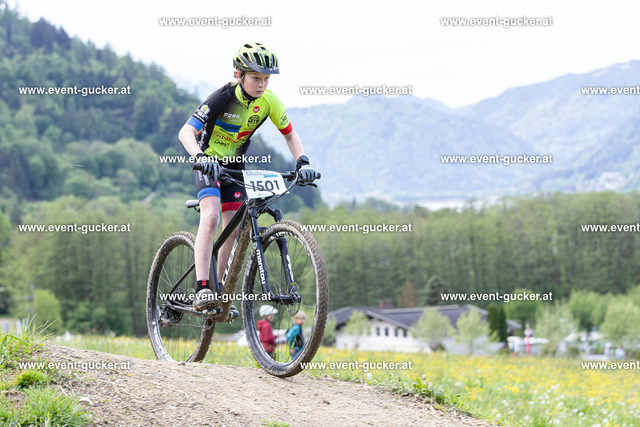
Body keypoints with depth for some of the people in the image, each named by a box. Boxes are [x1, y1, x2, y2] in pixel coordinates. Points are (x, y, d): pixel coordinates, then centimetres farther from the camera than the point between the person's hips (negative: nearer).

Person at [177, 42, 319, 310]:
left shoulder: (269, 102, -14)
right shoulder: (222, 98, -27)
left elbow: (290, 135, 0)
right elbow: (186, 132, -34)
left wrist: (302, 162, -17)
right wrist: (201, 157, -52)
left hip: (235, 163, 5)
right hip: (210, 162, -5)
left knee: (234, 229, -2)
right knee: (211, 217, -26)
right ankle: (202, 289, -30)